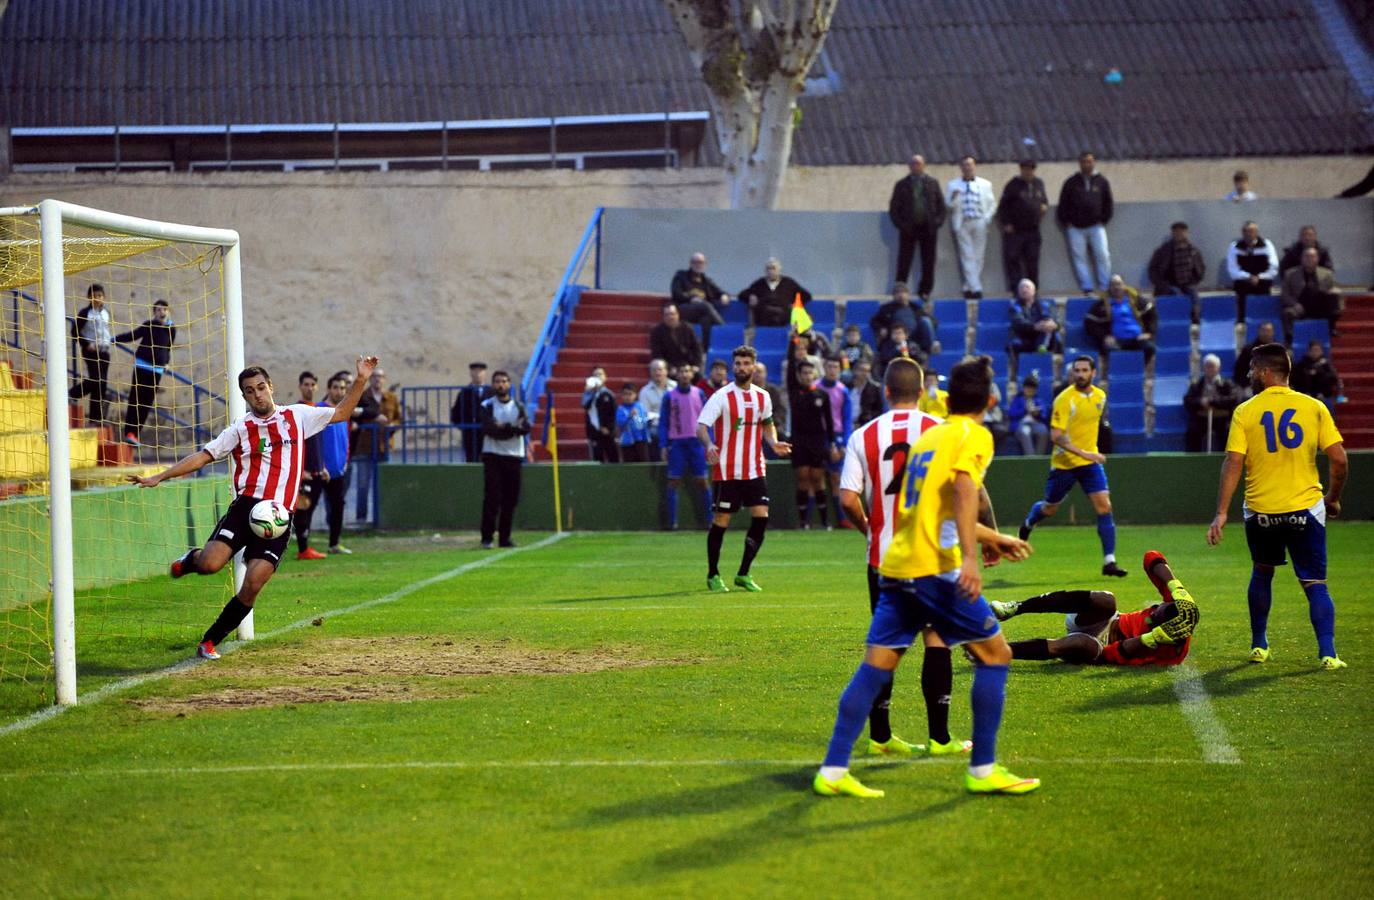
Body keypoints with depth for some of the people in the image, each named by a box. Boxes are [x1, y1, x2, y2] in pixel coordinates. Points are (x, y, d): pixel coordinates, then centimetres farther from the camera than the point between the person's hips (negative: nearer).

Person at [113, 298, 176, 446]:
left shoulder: (171, 329, 5)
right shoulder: (149, 325, -3)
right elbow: (133, 335, 2)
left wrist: (166, 362, 14)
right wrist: (113, 338, -3)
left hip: (157, 369, 4)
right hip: (142, 365, -4)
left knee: (147, 403, 3)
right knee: (135, 400, -8)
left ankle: (135, 434, 7)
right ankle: (129, 432, -12)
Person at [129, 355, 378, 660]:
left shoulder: (297, 416, 15)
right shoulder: (241, 429, 10)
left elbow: (341, 413, 25)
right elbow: (201, 457, 7)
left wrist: (361, 380, 15)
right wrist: (159, 477, 0)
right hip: (246, 506, -1)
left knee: (252, 587, -10)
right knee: (210, 564, -23)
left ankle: (210, 642, 5)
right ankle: (191, 559, 16)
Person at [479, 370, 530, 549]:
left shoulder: (518, 406, 9)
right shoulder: (487, 405, 1)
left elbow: (526, 427, -7)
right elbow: (488, 429, -15)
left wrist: (503, 427, -18)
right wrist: (513, 428, -16)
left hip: (514, 456, 3)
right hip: (492, 455, -3)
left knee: (510, 499, 4)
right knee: (492, 497, -10)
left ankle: (505, 537, 11)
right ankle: (487, 537, -8)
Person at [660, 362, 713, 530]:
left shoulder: (699, 393, 6)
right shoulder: (669, 396, 2)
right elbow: (663, 422, 4)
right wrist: (663, 446, -4)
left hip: (696, 442, 1)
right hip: (676, 443, -1)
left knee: (702, 481, 1)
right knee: (674, 481, -3)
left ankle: (710, 518, 7)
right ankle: (672, 521, 0)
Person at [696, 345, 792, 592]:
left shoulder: (762, 397, 8)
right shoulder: (722, 397, -9)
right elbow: (701, 427, -16)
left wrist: (774, 443, 4)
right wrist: (709, 445, -37)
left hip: (754, 470, 5)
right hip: (727, 471, -5)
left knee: (761, 516, -4)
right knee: (721, 520, 0)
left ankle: (743, 574, 9)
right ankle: (713, 575, 15)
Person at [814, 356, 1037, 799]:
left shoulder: (927, 437, 22)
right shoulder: (975, 436, -1)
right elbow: (964, 489, -20)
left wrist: (992, 538, 42)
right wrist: (970, 556, -30)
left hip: (895, 568, 7)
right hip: (935, 568, -7)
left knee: (875, 666, 7)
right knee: (994, 653, 4)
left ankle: (833, 771, 2)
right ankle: (983, 770, 2)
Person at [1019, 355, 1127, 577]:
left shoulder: (1100, 396, 2)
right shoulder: (1064, 399, -18)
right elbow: (1056, 436, -23)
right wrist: (1083, 453, -31)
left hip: (1090, 461, 4)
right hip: (1064, 462, -4)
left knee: (1104, 506, -12)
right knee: (1050, 509, 13)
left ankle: (1109, 561, -10)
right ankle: (1028, 523, 48)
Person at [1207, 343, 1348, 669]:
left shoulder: (1245, 411, -4)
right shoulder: (1314, 407, -1)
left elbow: (1233, 464, -11)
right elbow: (1339, 459, -5)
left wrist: (1221, 514, -10)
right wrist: (1333, 497, 12)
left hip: (1260, 511, 0)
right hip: (1306, 508, 0)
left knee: (1262, 573, 23)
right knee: (1315, 585, 3)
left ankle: (1259, 645, 26)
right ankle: (1327, 652, -12)